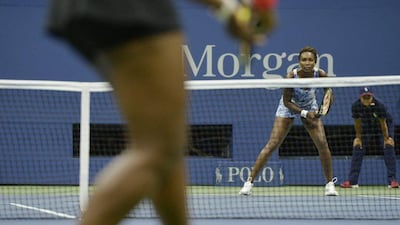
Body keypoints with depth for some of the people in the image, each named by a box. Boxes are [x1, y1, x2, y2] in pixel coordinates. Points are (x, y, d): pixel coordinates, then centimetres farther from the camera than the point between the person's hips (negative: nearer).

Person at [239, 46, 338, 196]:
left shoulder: (320, 75, -25)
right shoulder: (291, 77, -32)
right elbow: (287, 102, -21)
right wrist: (304, 113, -30)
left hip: (310, 108, 2)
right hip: (289, 107, -2)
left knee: (322, 143, -12)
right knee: (272, 145, -10)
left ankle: (330, 184, 3)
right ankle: (250, 181, -4)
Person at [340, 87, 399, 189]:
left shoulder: (379, 105, -35)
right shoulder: (355, 106, -28)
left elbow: (383, 123, -26)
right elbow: (357, 123, -14)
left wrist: (386, 138, -17)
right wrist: (358, 137, -6)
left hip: (384, 124, -3)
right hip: (366, 126, 3)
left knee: (388, 147, -19)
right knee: (357, 147, -5)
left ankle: (392, 180, -18)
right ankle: (352, 181, 1)